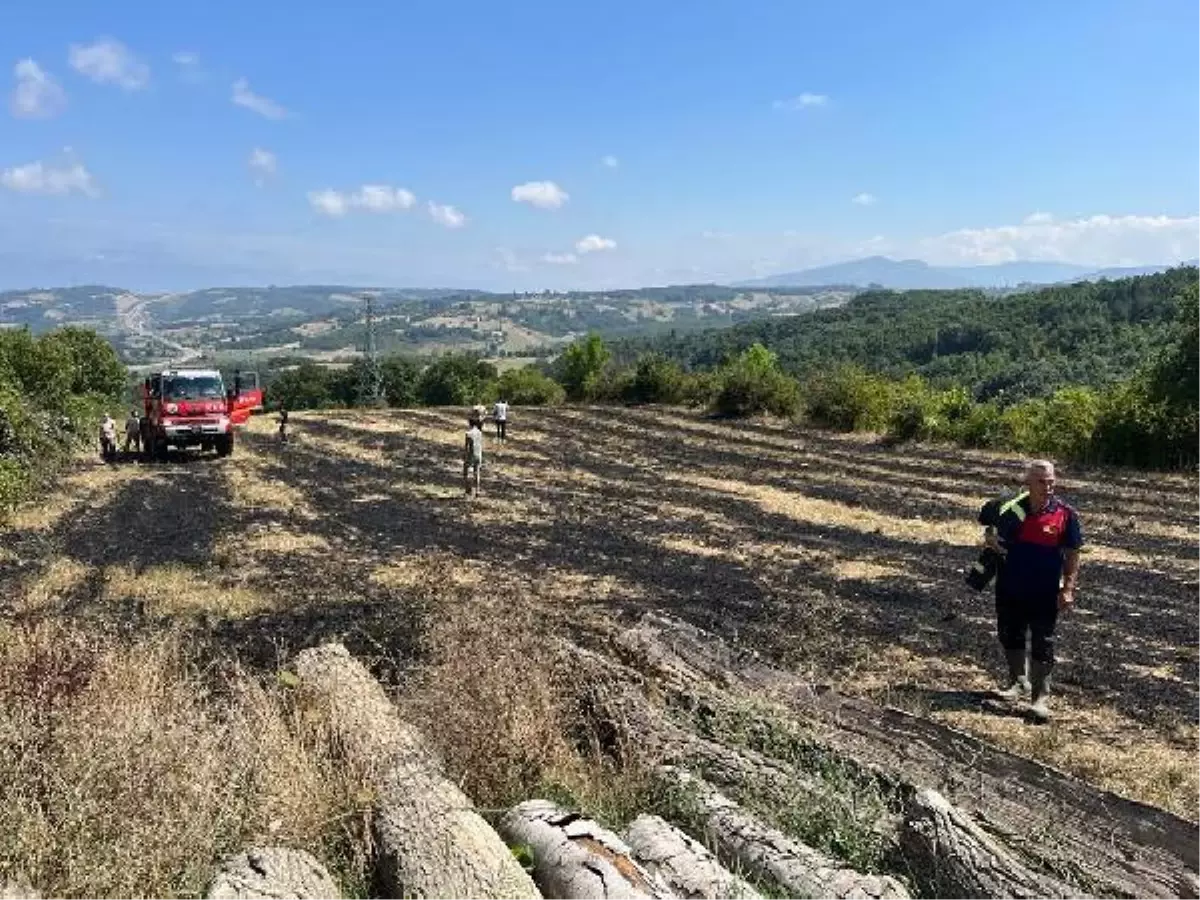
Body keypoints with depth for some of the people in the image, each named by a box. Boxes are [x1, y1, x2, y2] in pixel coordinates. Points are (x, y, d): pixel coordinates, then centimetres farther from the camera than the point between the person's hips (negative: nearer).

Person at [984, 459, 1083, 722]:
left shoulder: (1065, 514, -9)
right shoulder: (1012, 509, -2)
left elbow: (1072, 555, -4)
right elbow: (994, 535, 13)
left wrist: (1068, 589, -10)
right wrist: (991, 541, -11)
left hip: (1045, 593, -3)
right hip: (1009, 589, 4)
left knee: (1042, 646, 2)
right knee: (1010, 637, 18)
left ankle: (1040, 697, 11)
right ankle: (1017, 681, 40)